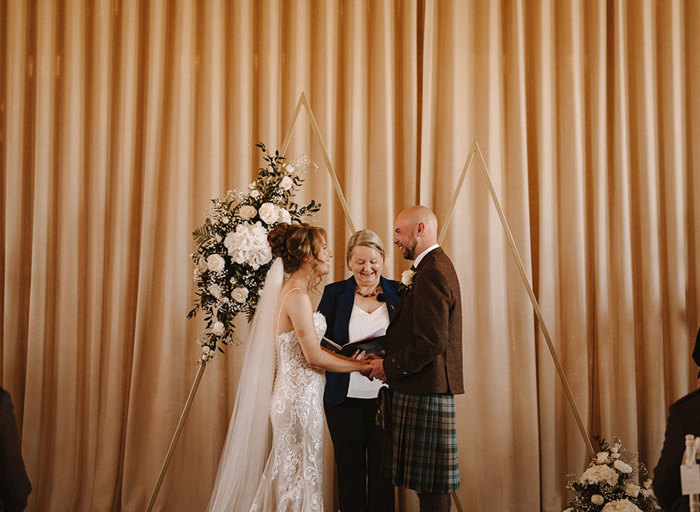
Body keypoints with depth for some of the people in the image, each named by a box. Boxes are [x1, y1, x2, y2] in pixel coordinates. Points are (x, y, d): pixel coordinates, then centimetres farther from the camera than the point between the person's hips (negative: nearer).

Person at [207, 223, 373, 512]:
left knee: (289, 476, 14)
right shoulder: (297, 297, -16)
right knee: (301, 476, -2)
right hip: (301, 398, -9)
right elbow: (314, 357, -18)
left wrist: (351, 357, 10)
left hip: (292, 397, 9)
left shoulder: (290, 293, 13)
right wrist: (362, 366, -9)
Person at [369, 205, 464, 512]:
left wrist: (389, 367, -13)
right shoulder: (436, 266, 17)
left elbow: (431, 343, -23)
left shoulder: (432, 273, -17)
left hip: (425, 391, -11)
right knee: (429, 483, 15)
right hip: (429, 388, 11)